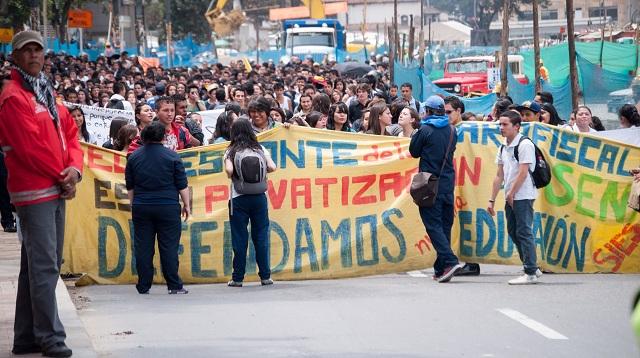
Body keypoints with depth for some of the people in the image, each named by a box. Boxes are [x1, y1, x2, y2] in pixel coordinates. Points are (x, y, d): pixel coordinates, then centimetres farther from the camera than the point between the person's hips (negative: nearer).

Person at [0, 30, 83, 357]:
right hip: (34, 192, -9)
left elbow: (70, 133, 14)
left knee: (36, 265, 12)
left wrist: (74, 168, -4)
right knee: (44, 266, -10)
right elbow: (30, 147, -17)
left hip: (56, 191, 9)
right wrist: (62, 178, -9)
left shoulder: (46, 93, 17)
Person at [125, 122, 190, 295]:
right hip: (168, 207, -2)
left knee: (143, 247, 6)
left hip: (141, 207, 3)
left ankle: (143, 286, 7)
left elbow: (130, 187, 12)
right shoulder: (172, 157, -4)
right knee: (169, 246, 0)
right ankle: (174, 286, -1)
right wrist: (186, 204, 7)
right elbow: (182, 185, -3)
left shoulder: (134, 157, 5)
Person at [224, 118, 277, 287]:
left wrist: (232, 177, 3)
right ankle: (265, 276, 7)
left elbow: (229, 170, -18)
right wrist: (259, 172, 12)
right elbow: (272, 167, -5)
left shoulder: (232, 152, -3)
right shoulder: (260, 150, 4)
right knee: (261, 236, 7)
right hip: (259, 197, 2)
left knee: (239, 238, 2)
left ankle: (238, 278, 4)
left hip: (239, 199, -2)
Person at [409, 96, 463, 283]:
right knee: (445, 225, 10)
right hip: (448, 184, 6)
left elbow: (414, 152, 1)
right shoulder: (452, 130, 8)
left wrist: (416, 134, 15)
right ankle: (441, 269, 13)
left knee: (433, 224, -7)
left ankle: (450, 261, -23)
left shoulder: (425, 130, -10)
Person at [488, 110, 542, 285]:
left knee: (524, 233, -8)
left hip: (523, 196, -9)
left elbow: (523, 173, -15)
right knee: (513, 233, 12)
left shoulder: (524, 144, -10)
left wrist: (511, 193, -10)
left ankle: (530, 273, -4)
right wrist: (492, 200, 15)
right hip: (510, 198, 9)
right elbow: (499, 176, 18)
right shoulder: (503, 148, 15)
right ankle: (533, 268, 21)